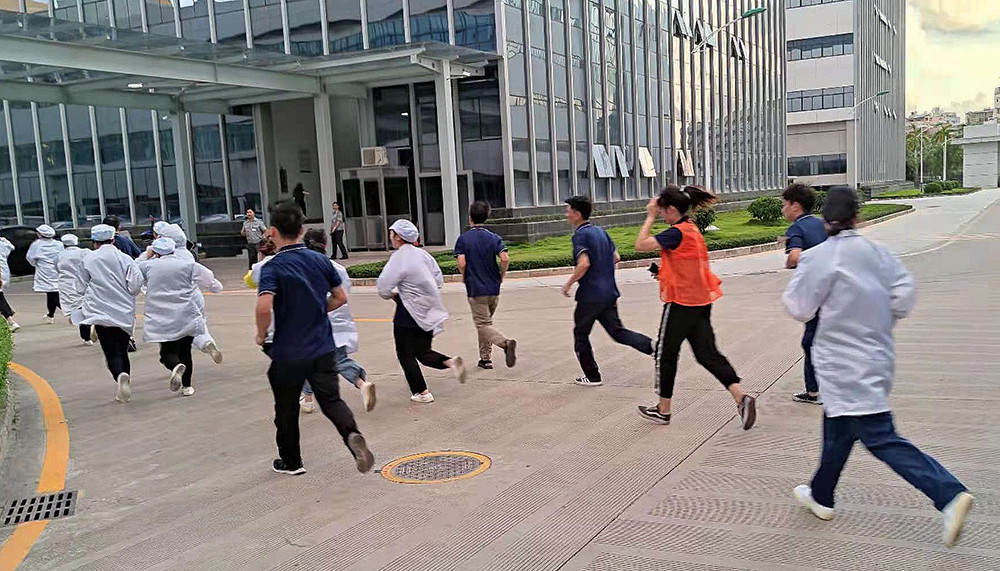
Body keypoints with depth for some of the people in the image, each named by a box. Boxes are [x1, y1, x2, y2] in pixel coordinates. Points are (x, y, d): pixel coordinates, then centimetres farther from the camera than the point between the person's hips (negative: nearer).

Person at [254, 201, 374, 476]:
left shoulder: (273, 267, -14)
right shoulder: (321, 260, 2)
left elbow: (264, 307, -27)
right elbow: (341, 298, 10)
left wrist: (261, 335, -10)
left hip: (288, 353, -3)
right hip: (323, 348, 3)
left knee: (287, 409, 16)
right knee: (331, 400, 9)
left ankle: (291, 461, 31)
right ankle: (352, 434, -19)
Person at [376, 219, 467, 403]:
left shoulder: (398, 258, -15)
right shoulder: (422, 254, 5)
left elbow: (383, 289, -17)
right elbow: (439, 281, 10)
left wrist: (394, 295, 3)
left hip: (408, 314, -7)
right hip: (428, 312, 7)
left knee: (406, 355, 7)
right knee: (423, 352, 18)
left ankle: (421, 393, 8)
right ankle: (450, 361, -5)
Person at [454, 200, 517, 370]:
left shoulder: (463, 239, -5)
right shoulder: (494, 238, 2)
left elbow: (462, 264, -14)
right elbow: (505, 259, -11)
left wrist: (464, 277, 5)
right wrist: (501, 276, 5)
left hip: (475, 289, -4)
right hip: (494, 288, 4)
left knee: (483, 325, -2)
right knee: (485, 321, 19)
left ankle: (506, 343, -28)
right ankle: (485, 358, 22)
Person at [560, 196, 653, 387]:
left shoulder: (580, 235, -13)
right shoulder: (600, 231, 13)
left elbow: (584, 264, -26)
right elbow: (616, 257, 18)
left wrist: (568, 284, -14)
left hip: (590, 296, -7)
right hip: (609, 292, 7)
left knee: (580, 335, 9)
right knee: (617, 331, 9)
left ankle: (592, 376, 15)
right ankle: (652, 345, -10)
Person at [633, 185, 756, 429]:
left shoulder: (677, 232, -17)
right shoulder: (692, 229, 12)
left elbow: (640, 245, -22)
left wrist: (650, 216, -13)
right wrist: (665, 272, 14)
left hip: (681, 303, -9)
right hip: (701, 301, 9)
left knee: (665, 354, 7)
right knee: (707, 354, 8)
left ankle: (663, 410, 19)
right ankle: (741, 398, -6)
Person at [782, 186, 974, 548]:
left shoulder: (819, 258, -14)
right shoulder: (878, 252, 2)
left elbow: (798, 309, -8)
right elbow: (905, 293, 1)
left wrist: (799, 272, 8)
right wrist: (880, 323, 16)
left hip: (846, 364, -7)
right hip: (877, 354, 7)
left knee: (880, 438, -7)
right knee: (838, 428, 20)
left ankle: (949, 495, -17)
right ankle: (821, 496, 34)